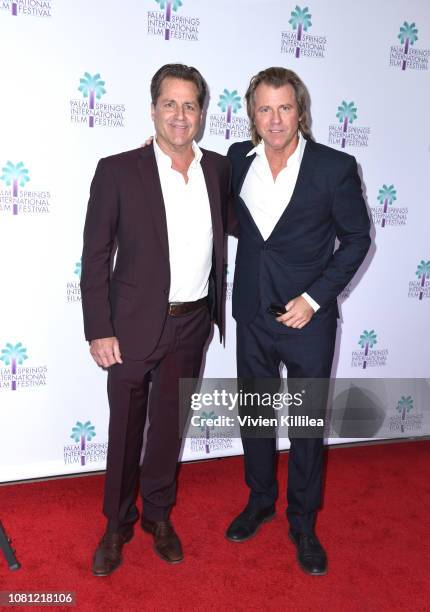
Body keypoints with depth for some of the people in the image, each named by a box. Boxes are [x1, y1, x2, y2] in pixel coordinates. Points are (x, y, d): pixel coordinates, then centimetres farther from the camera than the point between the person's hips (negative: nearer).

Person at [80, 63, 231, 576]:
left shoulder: (219, 169, 3)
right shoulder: (118, 171, -8)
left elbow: (233, 225, 21)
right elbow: (95, 256, -8)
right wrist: (99, 331, -11)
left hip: (191, 324, 3)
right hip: (134, 325, -3)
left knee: (169, 425, 18)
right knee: (125, 429, 12)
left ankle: (158, 515, 39)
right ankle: (117, 524, 34)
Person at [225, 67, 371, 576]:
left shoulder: (335, 167, -11)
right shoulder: (237, 159, 1)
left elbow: (356, 238, -5)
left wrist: (314, 298, -12)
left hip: (308, 318, -3)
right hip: (252, 314, 4)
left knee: (307, 423, 9)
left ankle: (302, 522, 31)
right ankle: (259, 500, 40)